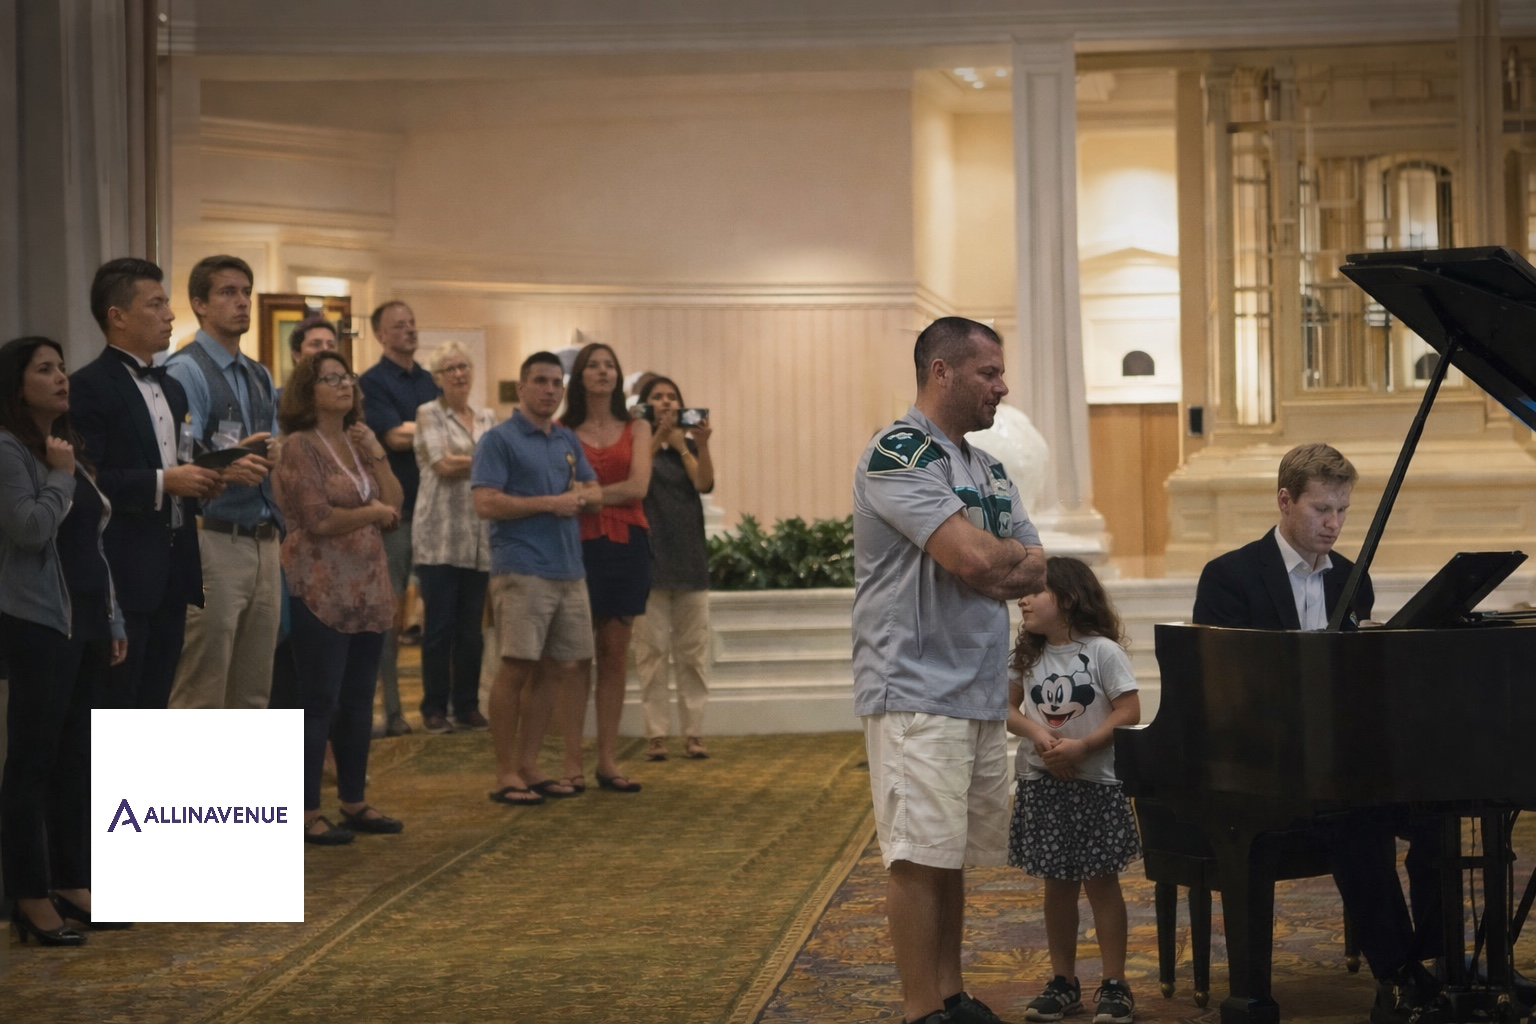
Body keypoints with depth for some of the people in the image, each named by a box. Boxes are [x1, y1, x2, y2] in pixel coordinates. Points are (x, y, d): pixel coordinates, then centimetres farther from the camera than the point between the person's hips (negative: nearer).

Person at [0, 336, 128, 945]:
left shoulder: (70, 449, 15)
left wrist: (114, 622, 15)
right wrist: (59, 476, -11)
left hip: (87, 621, 8)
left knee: (75, 757, 10)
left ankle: (71, 881, 17)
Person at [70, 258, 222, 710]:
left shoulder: (171, 387, 17)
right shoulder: (89, 386, -9)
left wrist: (198, 481, 3)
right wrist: (163, 482, -21)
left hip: (172, 570, 8)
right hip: (122, 574, -8)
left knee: (155, 704, 11)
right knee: (112, 709, -4)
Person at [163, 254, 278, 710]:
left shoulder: (260, 377, 19)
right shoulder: (185, 371, -7)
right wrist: (225, 468, -37)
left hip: (264, 541, 8)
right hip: (214, 541, -8)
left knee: (253, 693, 11)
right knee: (201, 693, -6)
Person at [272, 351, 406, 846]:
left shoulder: (358, 442, 13)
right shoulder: (299, 446, -9)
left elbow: (395, 506, 7)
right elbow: (319, 520, -17)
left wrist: (376, 453, -2)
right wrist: (374, 512, -5)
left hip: (368, 589, 7)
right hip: (321, 592, -7)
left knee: (359, 699, 11)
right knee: (319, 702, -4)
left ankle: (354, 800, 20)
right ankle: (306, 812, 2)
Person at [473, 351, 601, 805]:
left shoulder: (568, 441, 17)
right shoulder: (500, 439, -4)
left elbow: (595, 491, 22)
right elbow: (486, 503, -14)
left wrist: (581, 495, -3)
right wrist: (550, 502, -13)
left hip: (568, 571, 7)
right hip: (522, 571, -7)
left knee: (558, 669, 9)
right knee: (516, 668, -8)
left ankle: (528, 766, 18)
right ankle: (505, 773, -1)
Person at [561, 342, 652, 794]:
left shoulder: (637, 429, 10)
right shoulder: (563, 431, 6)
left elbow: (638, 487, -4)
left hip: (626, 545, 2)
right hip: (579, 544, -2)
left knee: (615, 655, 4)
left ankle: (608, 760, 9)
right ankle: (572, 762, -1)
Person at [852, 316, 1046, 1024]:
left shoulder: (990, 471, 18)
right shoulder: (898, 455, -10)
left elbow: (1040, 573, 12)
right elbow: (974, 557, -21)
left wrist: (992, 566, -8)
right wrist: (1017, 554, 1)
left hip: (984, 692, 8)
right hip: (918, 691, -8)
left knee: (953, 855, 13)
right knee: (921, 855, -7)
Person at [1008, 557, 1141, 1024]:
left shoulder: (1102, 651, -10)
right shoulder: (1027, 655, 6)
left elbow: (1129, 711, -14)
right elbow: (1007, 708, 6)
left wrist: (1082, 746, -23)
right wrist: (1036, 732, -14)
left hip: (1094, 782, -4)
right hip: (1041, 784, 4)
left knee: (1100, 881, 1)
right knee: (1058, 884, 11)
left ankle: (1114, 985, 8)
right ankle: (1063, 982, 19)